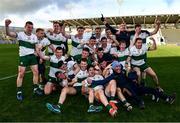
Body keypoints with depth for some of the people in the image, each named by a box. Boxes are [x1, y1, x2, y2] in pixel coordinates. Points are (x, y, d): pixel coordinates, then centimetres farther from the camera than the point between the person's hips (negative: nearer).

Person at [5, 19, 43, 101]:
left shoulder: (34, 36, 7)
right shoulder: (20, 34, -5)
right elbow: (8, 34, -19)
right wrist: (7, 25, -37)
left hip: (32, 56, 4)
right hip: (23, 57, -4)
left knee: (36, 72, 3)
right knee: (21, 74, -1)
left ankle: (36, 89, 17)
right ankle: (19, 92, 10)